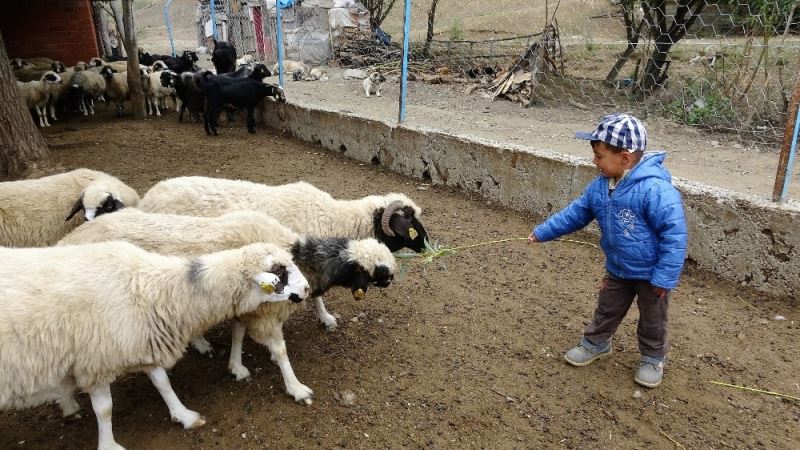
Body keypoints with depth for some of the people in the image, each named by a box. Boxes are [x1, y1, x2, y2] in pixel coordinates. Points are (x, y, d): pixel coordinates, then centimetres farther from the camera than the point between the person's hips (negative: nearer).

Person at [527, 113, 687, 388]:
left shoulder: (655, 189, -32)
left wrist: (664, 278, -26)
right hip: (618, 269, 6)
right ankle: (595, 344, 45)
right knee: (607, 310, 23)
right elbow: (576, 213, 5)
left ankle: (653, 358, 39)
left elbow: (674, 235, -29)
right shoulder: (600, 186, -9)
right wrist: (542, 232, 7)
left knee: (652, 319, 17)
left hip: (651, 274, -6)